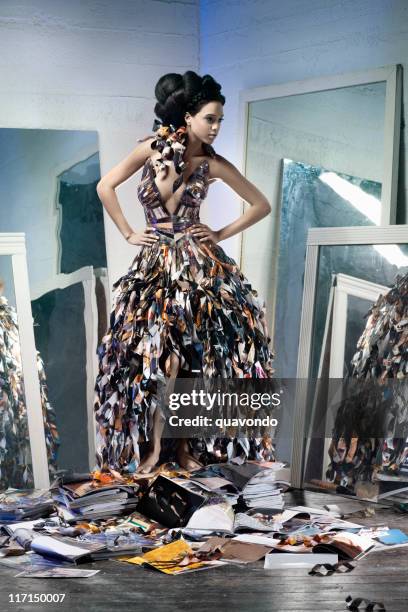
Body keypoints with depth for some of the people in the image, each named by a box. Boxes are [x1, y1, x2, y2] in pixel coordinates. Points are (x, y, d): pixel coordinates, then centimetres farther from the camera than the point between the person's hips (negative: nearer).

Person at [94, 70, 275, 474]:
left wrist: (222, 235, 2)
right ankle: (154, 443, 4)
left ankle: (185, 442, 10)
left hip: (198, 263, 0)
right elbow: (105, 187, 5)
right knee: (155, 351, -3)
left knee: (193, 354, -1)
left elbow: (261, 205, 8)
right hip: (155, 261, 0)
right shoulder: (152, 147, -1)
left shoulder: (215, 164, 0)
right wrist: (128, 234, 2)